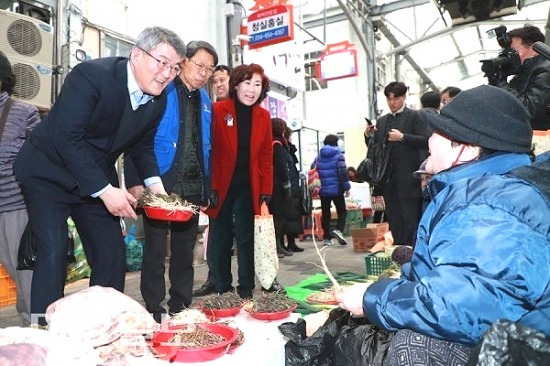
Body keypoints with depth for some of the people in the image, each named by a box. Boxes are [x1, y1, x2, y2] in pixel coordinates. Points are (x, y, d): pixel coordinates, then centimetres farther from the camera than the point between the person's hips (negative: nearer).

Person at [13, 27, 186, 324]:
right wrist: (105, 190, -30)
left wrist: (153, 182, -6)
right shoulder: (92, 75, -24)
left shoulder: (158, 100, -4)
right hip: (48, 173, -6)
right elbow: (66, 138, -27)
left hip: (98, 179, 6)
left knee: (112, 253, 4)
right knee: (53, 252, -13)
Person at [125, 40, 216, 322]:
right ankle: (153, 310, 17)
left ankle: (181, 307, 26)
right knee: (156, 250, 3)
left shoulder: (205, 102, 14)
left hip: (192, 189, 6)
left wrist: (206, 189, 11)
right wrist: (135, 181, -18)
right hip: (160, 184, -5)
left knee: (185, 251, 13)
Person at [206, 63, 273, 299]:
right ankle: (222, 292, 22)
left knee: (246, 239, 9)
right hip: (221, 187, -2)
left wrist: (266, 190, 0)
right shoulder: (218, 110, -7)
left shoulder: (263, 116, 4)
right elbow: (208, 150, -7)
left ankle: (246, 292, 21)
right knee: (219, 240, 8)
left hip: (248, 188, 2)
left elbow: (266, 156, 6)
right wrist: (209, 187, -12)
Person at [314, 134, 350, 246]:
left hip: (323, 190, 4)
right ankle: (339, 230, -14)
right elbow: (343, 172, -11)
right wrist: (347, 187, -7)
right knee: (342, 211, 9)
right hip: (337, 189, -4)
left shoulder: (318, 157, 9)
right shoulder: (338, 155, -4)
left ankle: (327, 238, 11)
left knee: (325, 214, 10)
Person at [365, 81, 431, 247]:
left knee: (410, 218, -2)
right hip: (387, 176, 5)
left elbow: (426, 140, -8)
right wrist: (368, 135, -1)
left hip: (408, 177, -5)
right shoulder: (382, 120, 17)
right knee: (393, 218, 10)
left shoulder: (415, 116, 2)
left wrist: (402, 137, -17)